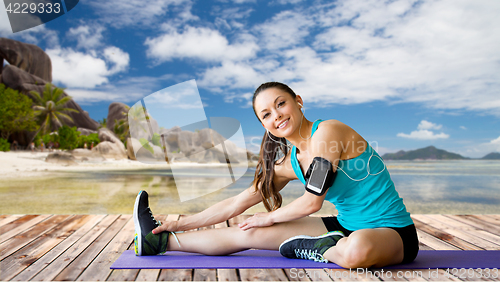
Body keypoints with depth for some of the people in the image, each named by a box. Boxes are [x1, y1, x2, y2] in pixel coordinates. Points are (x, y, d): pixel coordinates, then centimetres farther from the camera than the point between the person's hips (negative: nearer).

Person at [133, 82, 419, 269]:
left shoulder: (327, 131, -20)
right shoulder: (288, 163, 1)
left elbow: (311, 202, -19)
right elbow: (237, 203, 4)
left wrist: (270, 218, -2)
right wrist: (179, 224, 4)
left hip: (392, 231, -5)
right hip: (348, 226, 5)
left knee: (357, 249, -43)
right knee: (249, 232, 0)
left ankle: (311, 250, -10)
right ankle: (161, 241, 11)